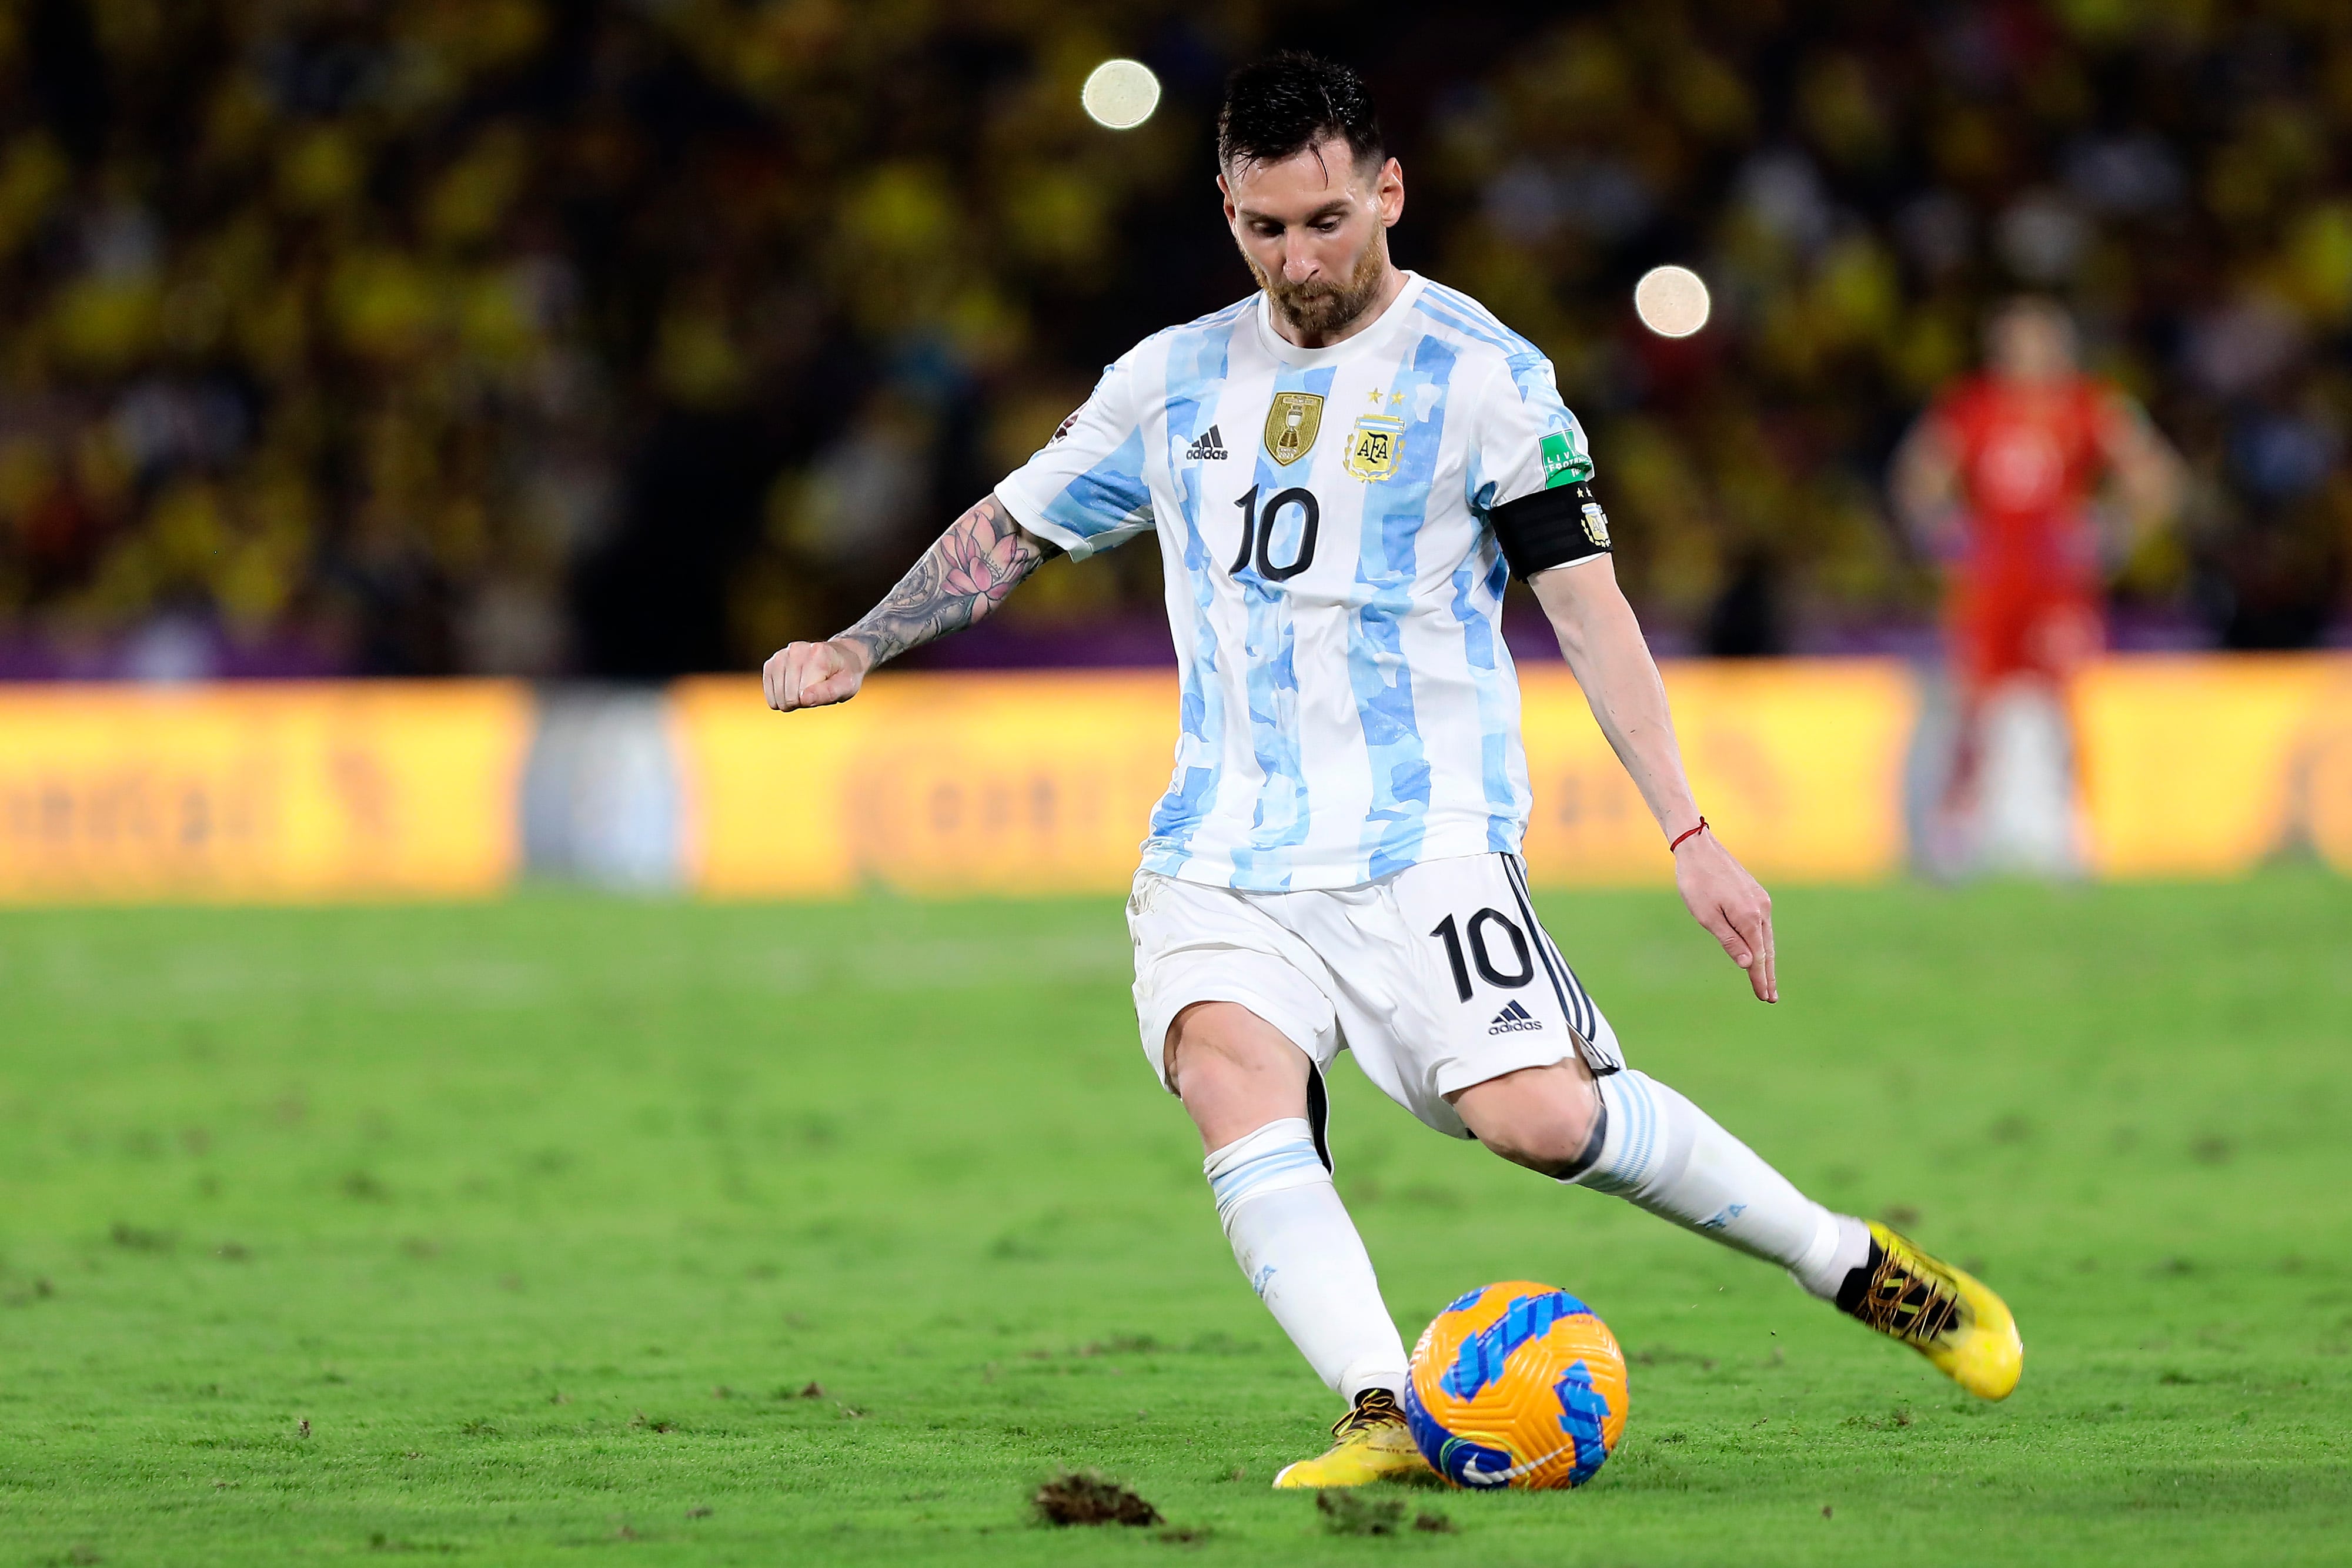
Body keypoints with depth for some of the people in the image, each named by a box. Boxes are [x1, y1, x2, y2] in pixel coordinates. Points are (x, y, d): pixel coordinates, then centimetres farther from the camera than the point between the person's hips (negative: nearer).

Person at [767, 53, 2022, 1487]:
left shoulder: (1480, 374, 0)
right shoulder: (1172, 380, 13)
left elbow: (1589, 609, -3)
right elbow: (1012, 528, 24)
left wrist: (1691, 835, -10)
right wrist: (858, 647, 9)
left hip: (1426, 842, -4)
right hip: (1222, 861, 4)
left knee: (1543, 1115, -22)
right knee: (1226, 1071, -27)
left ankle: (1851, 1265, 0)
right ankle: (1386, 1418, -33)